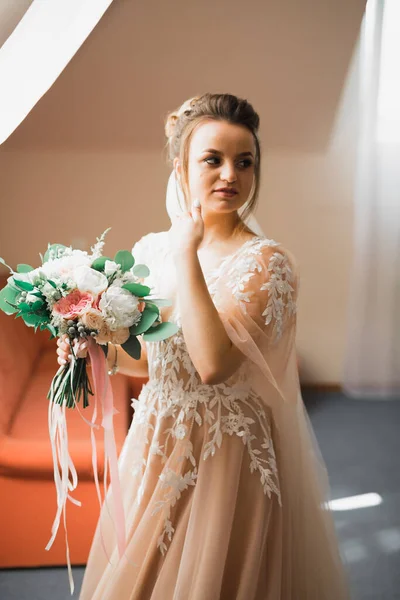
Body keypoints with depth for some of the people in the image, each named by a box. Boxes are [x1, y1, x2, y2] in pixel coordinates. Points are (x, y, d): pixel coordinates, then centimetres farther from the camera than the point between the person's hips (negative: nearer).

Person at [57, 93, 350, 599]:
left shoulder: (267, 263, -17)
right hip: (155, 446, 6)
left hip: (227, 458, -5)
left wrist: (188, 254, -26)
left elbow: (213, 364, -30)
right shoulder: (151, 250, 0)